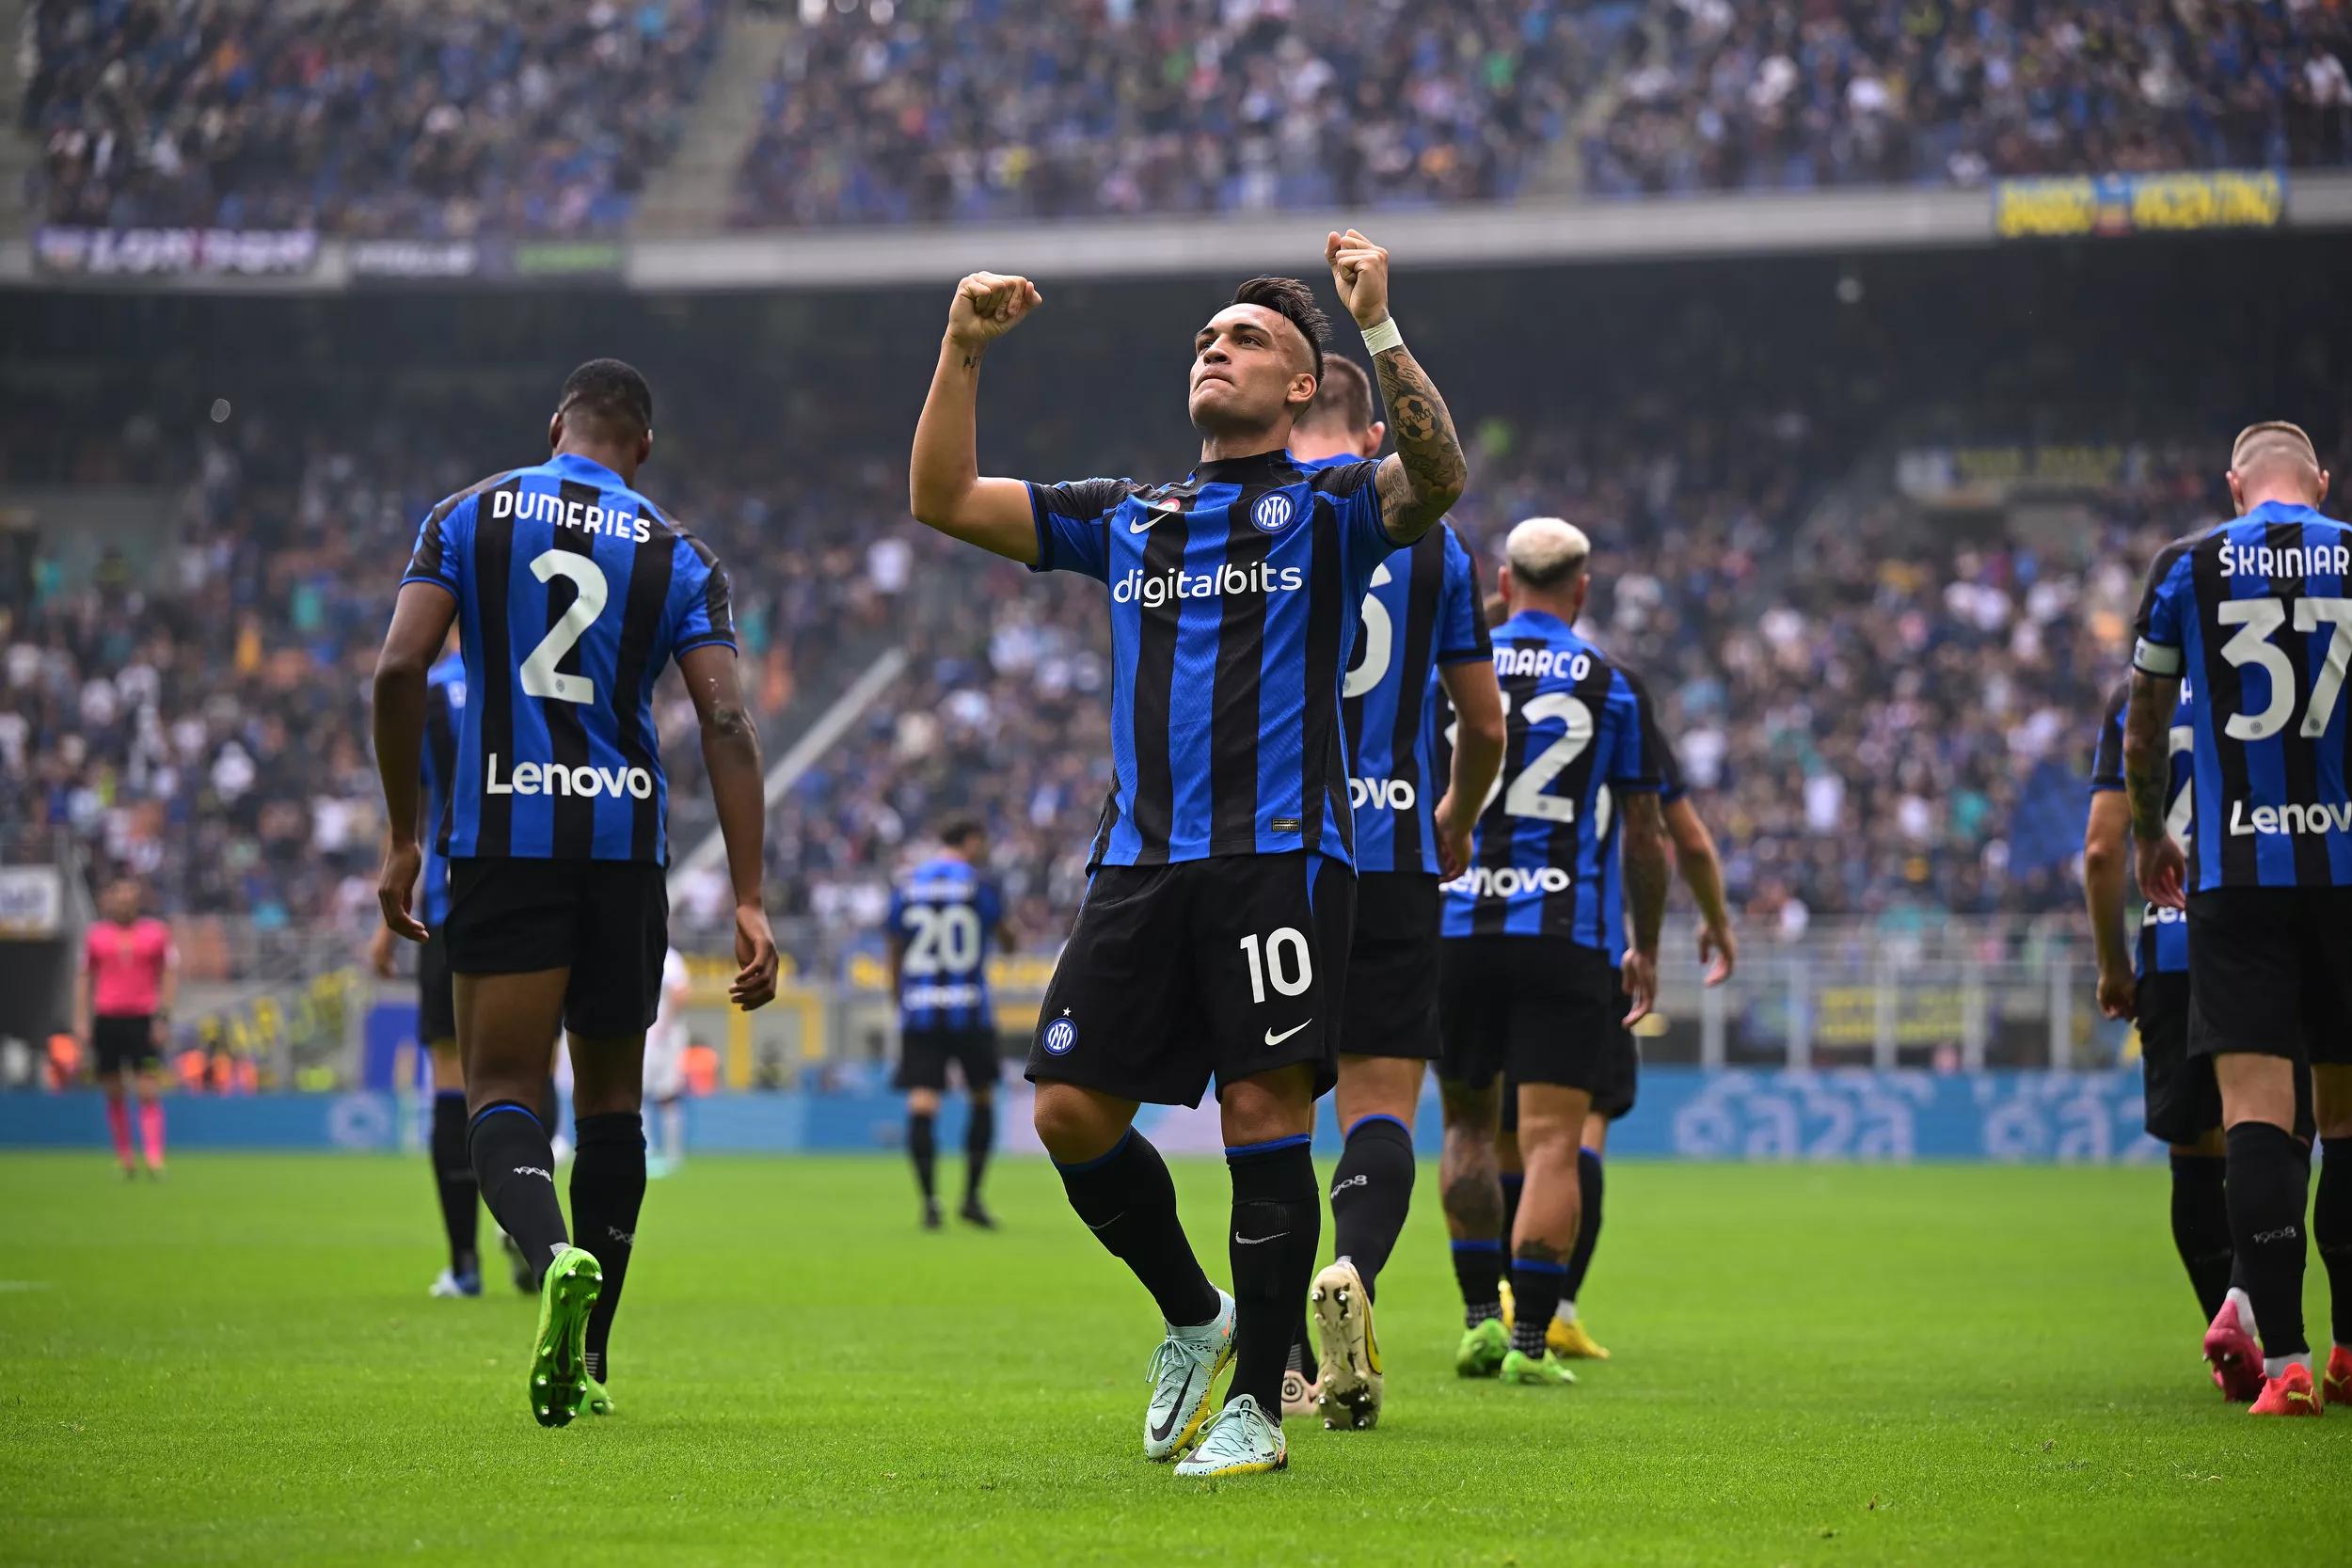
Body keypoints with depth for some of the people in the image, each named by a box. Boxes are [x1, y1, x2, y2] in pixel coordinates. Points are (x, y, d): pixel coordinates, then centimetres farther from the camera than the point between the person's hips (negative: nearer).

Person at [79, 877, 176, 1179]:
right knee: (114, 1094, 5)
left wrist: (163, 1016, -4)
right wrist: (82, 1019, 5)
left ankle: (154, 1159, -14)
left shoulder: (157, 932, 5)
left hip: (145, 1020, -2)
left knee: (148, 1092, -11)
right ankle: (125, 1158, 13)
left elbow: (170, 975, 6)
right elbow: (85, 978, 14)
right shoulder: (95, 934, 9)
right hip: (106, 1019, 2)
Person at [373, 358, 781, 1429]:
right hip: (624, 844, 1)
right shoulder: (675, 555, 5)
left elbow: (399, 671, -5)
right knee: (611, 1095, 15)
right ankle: (588, 1361, 18)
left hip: (500, 838, -1)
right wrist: (749, 901, -5)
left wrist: (403, 838, 4)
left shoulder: (469, 517, 5)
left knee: (501, 1090, 0)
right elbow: (725, 721, -4)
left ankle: (555, 1254, -33)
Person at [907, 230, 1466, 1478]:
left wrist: (1378, 328, -23)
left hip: (1278, 852, -5)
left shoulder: (1327, 506, 8)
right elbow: (943, 498, 18)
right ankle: (1192, 1318, 21)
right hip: (1139, 859, 5)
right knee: (1072, 1113, -2)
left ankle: (1257, 1402, -1)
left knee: (1266, 1115, -9)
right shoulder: (1124, 518, 22)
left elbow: (1435, 478, -15)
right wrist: (962, 350, 9)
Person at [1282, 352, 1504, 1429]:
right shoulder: (1429, 537, 7)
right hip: (1391, 855, 0)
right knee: (1382, 1100, 1)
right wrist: (1456, 821, 31)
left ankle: (1285, 1352, 9)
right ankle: (1352, 1271, -28)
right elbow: (1483, 719, 13)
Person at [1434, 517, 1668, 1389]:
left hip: (1457, 926, 2)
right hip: (1570, 934, -2)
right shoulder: (1613, 686, 2)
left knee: (1468, 1124, 17)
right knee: (1551, 1142, -3)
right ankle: (1531, 1342, -10)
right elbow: (1644, 835, 6)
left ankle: (1480, 1318, 12)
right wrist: (1646, 950, 16)